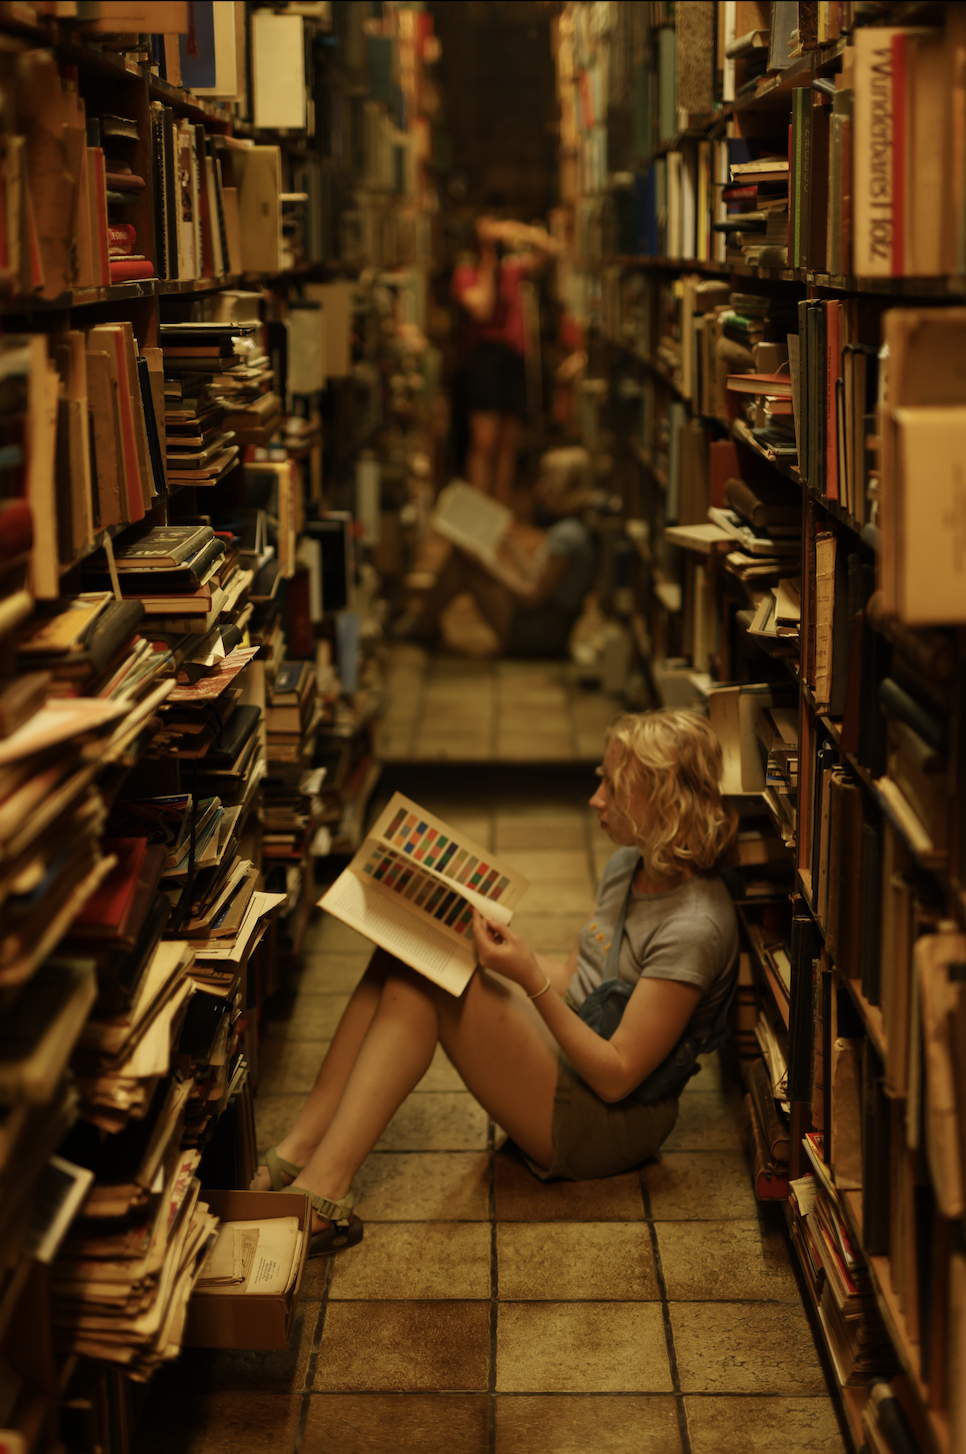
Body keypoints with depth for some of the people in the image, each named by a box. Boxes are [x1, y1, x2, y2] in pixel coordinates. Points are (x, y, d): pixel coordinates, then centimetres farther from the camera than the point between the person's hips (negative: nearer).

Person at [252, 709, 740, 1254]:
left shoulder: (693, 927, -23)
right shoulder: (628, 864, 6)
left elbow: (617, 1075, -23)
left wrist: (532, 981, -28)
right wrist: (499, 943, -1)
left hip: (614, 1124, -9)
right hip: (563, 1054, 9)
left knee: (425, 982, -25)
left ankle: (324, 1190, -25)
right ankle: (300, 1150, -14)